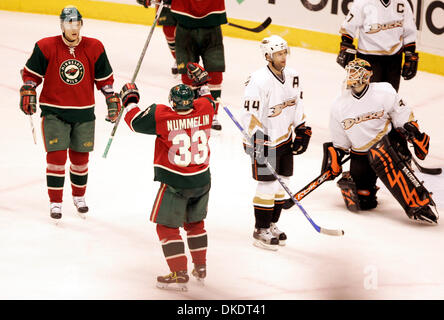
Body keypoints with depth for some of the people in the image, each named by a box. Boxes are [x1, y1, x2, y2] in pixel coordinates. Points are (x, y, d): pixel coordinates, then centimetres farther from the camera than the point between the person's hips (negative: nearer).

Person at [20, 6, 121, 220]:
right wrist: (28, 93, -10)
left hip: (84, 113, 2)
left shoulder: (94, 48, -4)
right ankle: (55, 202, 2)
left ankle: (79, 196, 34)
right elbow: (31, 73, 1)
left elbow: (104, 78, 7)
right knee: (56, 156, -9)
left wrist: (112, 100, 3)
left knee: (80, 157, 12)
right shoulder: (45, 47, -10)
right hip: (54, 111, -2)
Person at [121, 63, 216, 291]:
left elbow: (135, 121, -5)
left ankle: (179, 274, -2)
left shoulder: (162, 116, -19)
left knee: (167, 226, 5)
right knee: (195, 222, 24)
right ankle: (201, 267, 30)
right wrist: (203, 82, 28)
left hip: (175, 184, -6)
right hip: (202, 180, 6)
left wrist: (130, 99, 10)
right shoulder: (204, 109, -7)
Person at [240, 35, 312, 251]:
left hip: (285, 139, 8)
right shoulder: (259, 81, -22)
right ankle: (261, 232, 6)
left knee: (281, 183, 13)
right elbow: (250, 115, -21)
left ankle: (272, 225, 27)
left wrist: (302, 130, 11)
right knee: (267, 186, -5)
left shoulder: (292, 77, 2)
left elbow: (297, 104, 14)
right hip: (264, 141, -8)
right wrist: (257, 142, -25)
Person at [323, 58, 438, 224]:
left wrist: (417, 138, -7)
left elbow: (404, 118, -3)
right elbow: (340, 141, 12)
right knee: (362, 202, -11)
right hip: (360, 153, 4)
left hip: (389, 143, -3)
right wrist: (334, 156, 2)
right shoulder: (339, 107, 2)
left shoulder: (384, 93, -10)